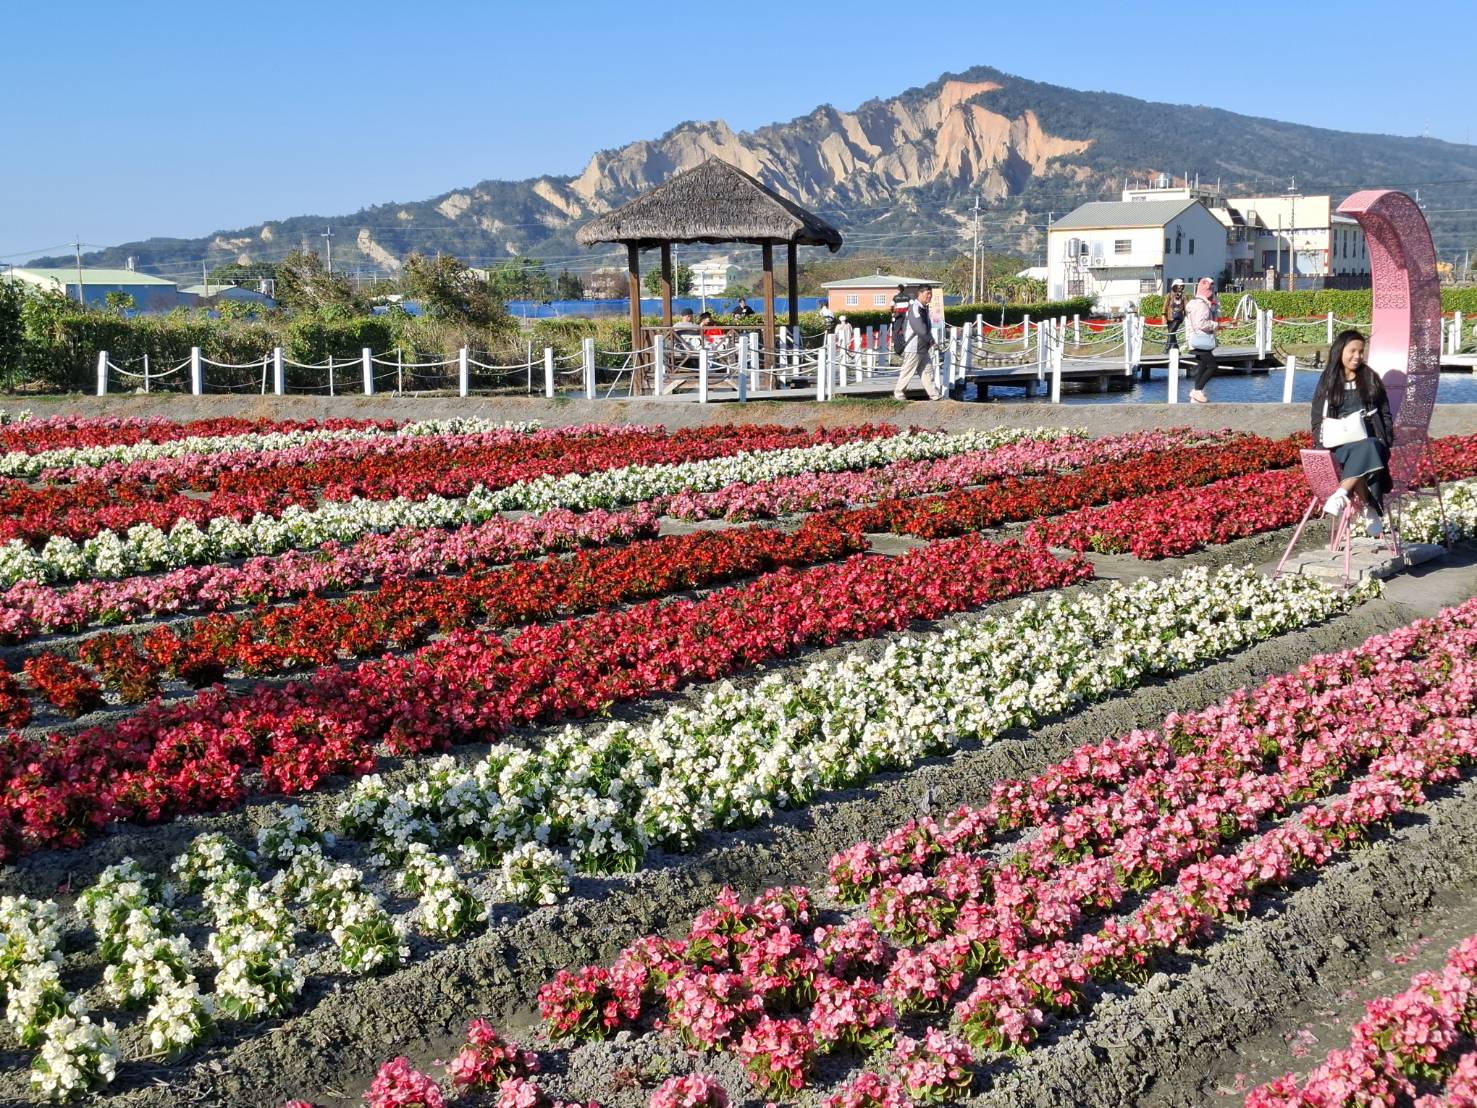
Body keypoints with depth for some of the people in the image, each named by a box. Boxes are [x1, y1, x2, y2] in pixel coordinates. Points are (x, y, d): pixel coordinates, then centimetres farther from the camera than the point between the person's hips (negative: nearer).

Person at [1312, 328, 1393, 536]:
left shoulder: (1371, 379, 15)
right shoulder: (1327, 381, 13)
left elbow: (1385, 414, 15)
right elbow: (1318, 419, 13)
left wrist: (1384, 442, -1)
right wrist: (1324, 441, -6)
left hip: (1369, 441, 1)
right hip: (1340, 445, 0)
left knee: (1368, 449, -38)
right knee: (1357, 453, -37)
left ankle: (1342, 494, -48)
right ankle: (1369, 508, -39)